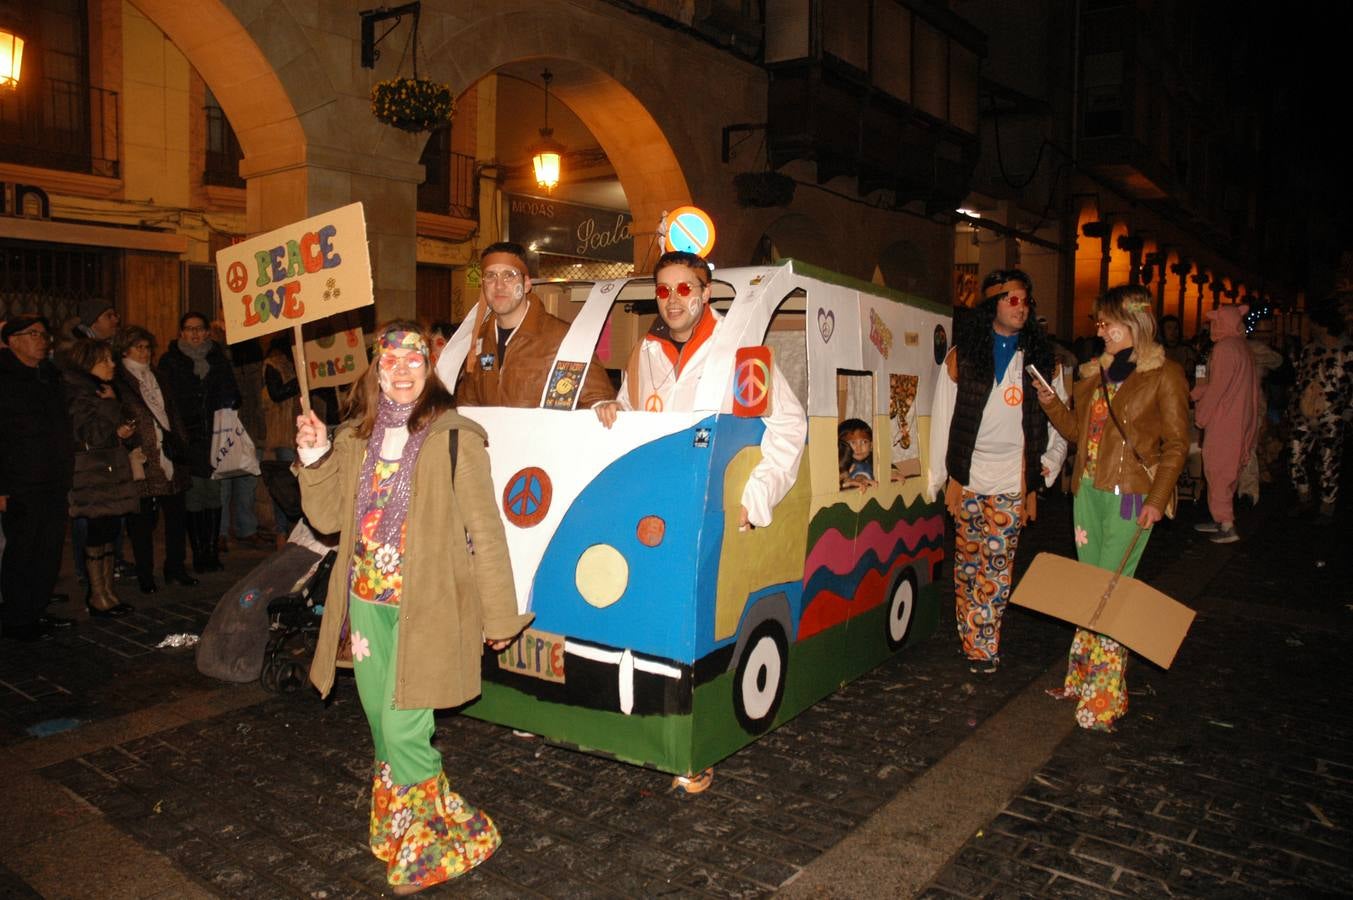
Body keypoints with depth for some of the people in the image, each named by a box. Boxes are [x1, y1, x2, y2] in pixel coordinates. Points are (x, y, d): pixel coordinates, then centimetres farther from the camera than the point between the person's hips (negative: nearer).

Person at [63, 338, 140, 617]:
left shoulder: (107, 392, 18)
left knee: (109, 530, 8)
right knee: (98, 530, -5)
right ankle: (97, 595, 3)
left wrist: (127, 432, -1)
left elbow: (121, 431, 22)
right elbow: (89, 436, -18)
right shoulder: (77, 394, -9)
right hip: (92, 473, -8)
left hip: (113, 470, 8)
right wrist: (111, 407, -11)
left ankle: (107, 589, 14)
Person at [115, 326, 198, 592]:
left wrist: (181, 446, 13)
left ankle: (175, 569, 18)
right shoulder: (118, 381, -1)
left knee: (177, 515, 6)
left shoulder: (157, 378, 20)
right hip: (143, 460, -6)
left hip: (169, 459, 6)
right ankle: (145, 576, 11)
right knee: (143, 520, 1)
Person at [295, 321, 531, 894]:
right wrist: (314, 455, -6)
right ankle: (398, 830, 38)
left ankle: (429, 845, 18)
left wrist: (499, 614, -8)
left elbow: (484, 529, -10)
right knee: (381, 723, 16)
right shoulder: (354, 438, 8)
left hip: (425, 606, -6)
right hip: (367, 600, 6)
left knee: (403, 729, -6)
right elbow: (327, 516, 8)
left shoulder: (453, 438, -10)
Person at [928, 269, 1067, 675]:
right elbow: (942, 419, 3)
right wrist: (946, 477, 0)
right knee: (968, 559, 4)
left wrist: (1041, 476, 5)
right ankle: (973, 640, 14)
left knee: (997, 562, -2)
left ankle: (982, 645, 6)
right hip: (967, 475, 0)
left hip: (1013, 478, 0)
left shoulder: (1041, 359, 8)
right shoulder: (962, 355, 4)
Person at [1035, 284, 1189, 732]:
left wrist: (1157, 499, -14)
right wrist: (1052, 405, 0)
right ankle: (1082, 677, 24)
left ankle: (1105, 696, 5)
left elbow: (1176, 444, -7)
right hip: (1088, 490, 7)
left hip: (1130, 494, -6)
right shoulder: (1096, 372, 13)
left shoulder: (1164, 375, -6)